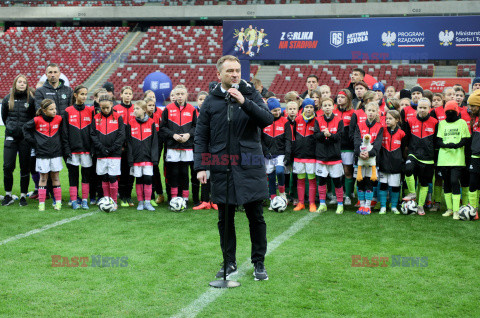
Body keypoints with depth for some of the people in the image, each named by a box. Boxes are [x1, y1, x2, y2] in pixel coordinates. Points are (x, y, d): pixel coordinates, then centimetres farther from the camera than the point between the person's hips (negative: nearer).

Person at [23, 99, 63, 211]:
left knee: (55, 177, 7)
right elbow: (26, 128, 7)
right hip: (42, 154, -1)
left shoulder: (59, 119, -1)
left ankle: (58, 202, 12)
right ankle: (41, 203, 9)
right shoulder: (37, 120, -6)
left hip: (56, 153, 1)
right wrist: (33, 142, 2)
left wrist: (60, 143, 8)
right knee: (43, 178, 5)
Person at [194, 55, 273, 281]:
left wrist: (244, 102, -21)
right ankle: (229, 263, 22)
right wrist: (201, 166, -1)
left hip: (249, 166, -1)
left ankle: (259, 263, 15)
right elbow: (201, 136, 7)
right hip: (221, 167, 1)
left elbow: (268, 120, -10)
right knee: (225, 219, 8)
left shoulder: (250, 94, 4)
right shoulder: (211, 101, 6)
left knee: (256, 217, 3)